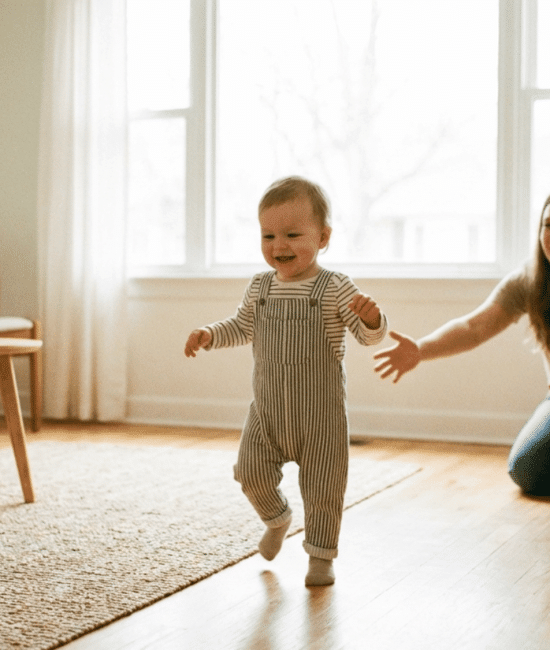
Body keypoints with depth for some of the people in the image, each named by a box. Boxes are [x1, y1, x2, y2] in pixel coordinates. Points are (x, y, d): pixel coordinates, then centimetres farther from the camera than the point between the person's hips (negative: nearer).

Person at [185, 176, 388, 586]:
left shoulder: (335, 288, -11)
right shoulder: (259, 288, 3)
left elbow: (370, 335, -14)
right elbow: (242, 327, 19)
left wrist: (372, 318, -37)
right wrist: (210, 335, 3)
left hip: (321, 416, -4)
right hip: (267, 411, 4)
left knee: (322, 487, 3)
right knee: (252, 472, 4)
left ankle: (321, 555, 23)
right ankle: (277, 518, 35)